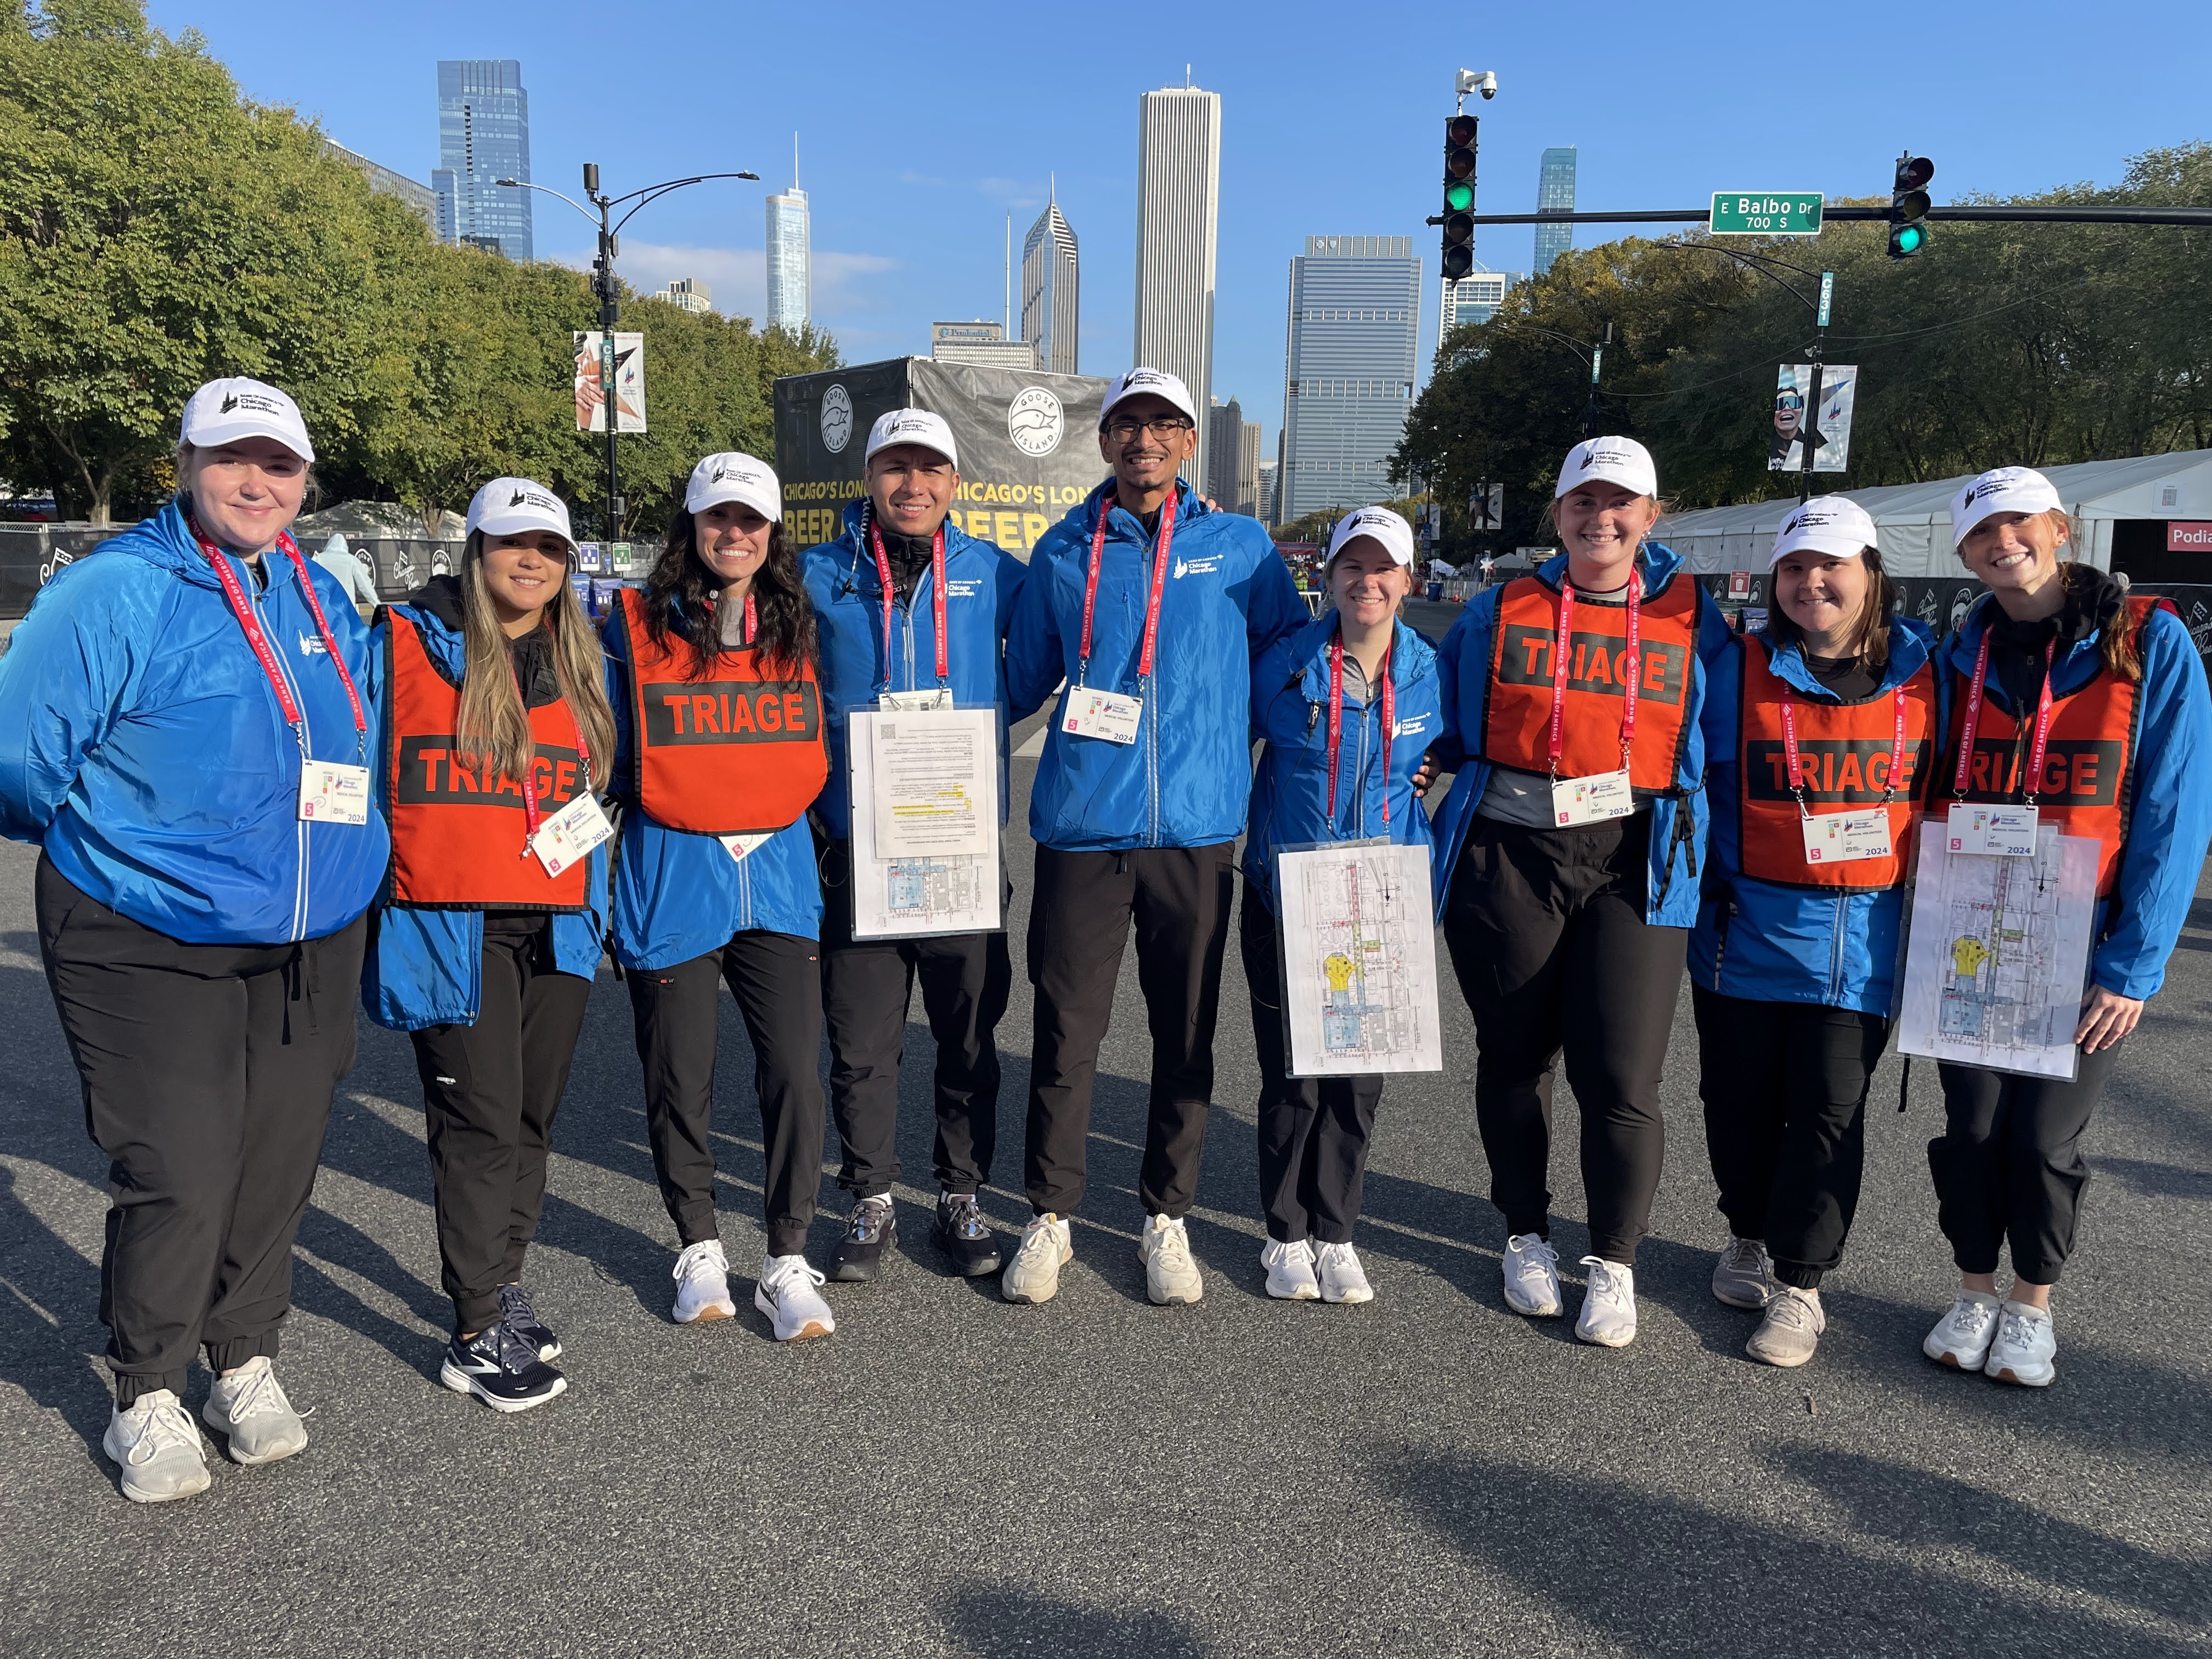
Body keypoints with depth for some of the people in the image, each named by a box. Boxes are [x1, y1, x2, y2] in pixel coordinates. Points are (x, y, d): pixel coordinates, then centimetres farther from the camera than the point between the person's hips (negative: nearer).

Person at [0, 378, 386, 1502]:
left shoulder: (325, 598, 9)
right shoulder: (116, 593, -12)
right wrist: (109, 843, 4)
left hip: (308, 948, 6)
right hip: (147, 948, -5)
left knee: (276, 1164, 12)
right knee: (177, 1178, -5)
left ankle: (247, 1365, 32)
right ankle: (148, 1398, 18)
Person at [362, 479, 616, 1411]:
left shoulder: (582, 665, 14)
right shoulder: (406, 644, -1)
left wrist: (597, 907, 17)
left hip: (557, 929, 5)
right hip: (450, 924, -5)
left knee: (531, 1118, 12)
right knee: (479, 1121, -5)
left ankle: (501, 1281, 29)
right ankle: (478, 1334, 4)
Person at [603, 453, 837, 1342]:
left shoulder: (796, 630, 10)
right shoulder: (637, 626, 1)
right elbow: (608, 758, 5)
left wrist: (810, 833, 14)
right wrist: (595, 884, 2)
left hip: (780, 877, 2)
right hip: (670, 882, -2)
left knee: (794, 1073, -3)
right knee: (679, 1081, 6)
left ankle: (788, 1261, 13)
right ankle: (698, 1245, 28)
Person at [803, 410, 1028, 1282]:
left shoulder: (993, 575, 3)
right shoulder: (821, 578, 3)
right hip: (854, 849, 0)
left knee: (969, 1039, 10)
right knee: (861, 1043, 7)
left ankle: (961, 1199, 26)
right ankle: (871, 1202, 24)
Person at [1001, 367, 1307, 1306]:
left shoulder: (1240, 549, 6)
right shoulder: (1063, 553, 8)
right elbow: (1021, 681, 17)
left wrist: (1244, 754, 10)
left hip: (1197, 829, 0)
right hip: (1083, 827, 0)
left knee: (1187, 1034, 8)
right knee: (1066, 1028, 2)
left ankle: (1166, 1219, 25)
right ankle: (1050, 1217, 19)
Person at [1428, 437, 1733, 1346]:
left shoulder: (1693, 619, 7)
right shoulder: (1502, 610, 8)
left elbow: (1721, 746, 11)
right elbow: (1445, 721, 18)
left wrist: (1700, 853, 4)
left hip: (1634, 865, -1)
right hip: (1507, 855, 1)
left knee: (1621, 1075, -5)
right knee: (1514, 1056, 12)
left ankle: (1614, 1264, 16)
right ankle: (1527, 1236, 32)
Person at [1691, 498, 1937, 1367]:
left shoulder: (1923, 674, 2)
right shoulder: (1741, 670, -1)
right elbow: (1701, 782, 6)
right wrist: (1713, 884, -1)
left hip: (1864, 933, 0)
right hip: (1749, 928, 0)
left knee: (1829, 1107, 0)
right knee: (1741, 1095, 10)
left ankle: (1799, 1282, 13)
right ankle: (1750, 1236, 33)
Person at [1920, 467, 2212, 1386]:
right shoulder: (1958, 658, 5)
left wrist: (2134, 962, -13)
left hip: (2084, 953, -3)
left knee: (2044, 1137, 2)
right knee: (1973, 1128, 6)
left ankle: (2032, 1306, 25)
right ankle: (1975, 1294, 27)